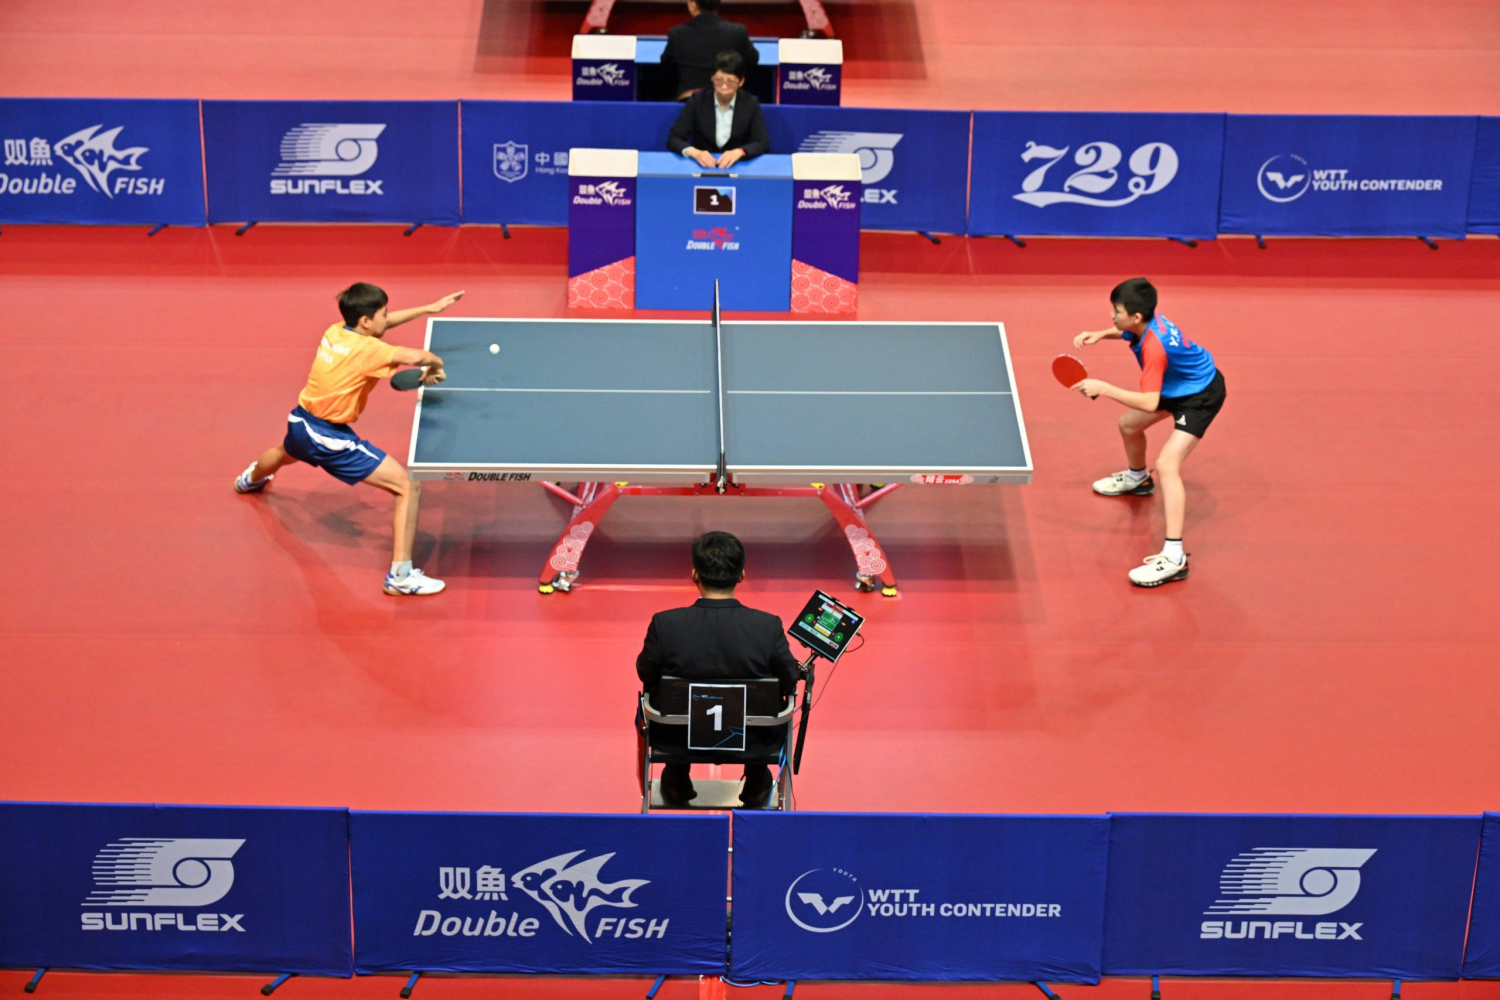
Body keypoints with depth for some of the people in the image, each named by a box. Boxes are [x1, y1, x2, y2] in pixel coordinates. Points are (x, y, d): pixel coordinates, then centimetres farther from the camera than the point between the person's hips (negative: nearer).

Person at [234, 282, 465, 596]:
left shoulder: (335, 331, -1)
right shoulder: (365, 350, -25)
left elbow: (382, 324, 17)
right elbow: (414, 356, -39)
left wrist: (430, 308, 16)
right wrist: (435, 365, -15)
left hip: (300, 423, 9)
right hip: (331, 438, -9)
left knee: (285, 453, 46)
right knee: (408, 488, -10)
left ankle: (251, 479, 82)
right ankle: (400, 575, -14)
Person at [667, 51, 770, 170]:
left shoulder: (750, 104, -3)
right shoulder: (697, 100, -4)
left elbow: (763, 143, -6)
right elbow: (673, 139, -6)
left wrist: (739, 152, -25)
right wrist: (695, 153, -26)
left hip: (738, 168, 1)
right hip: (703, 165, -1)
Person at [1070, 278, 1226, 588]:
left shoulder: (1154, 347, -37)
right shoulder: (1146, 321, -11)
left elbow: (1149, 403, -40)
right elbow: (1126, 332, 16)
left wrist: (1103, 388, -39)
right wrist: (1100, 335, -2)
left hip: (1202, 395, -10)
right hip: (1178, 386, 10)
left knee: (1167, 465, -25)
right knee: (1129, 424, 27)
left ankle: (1174, 557, -30)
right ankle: (1136, 478, 61)